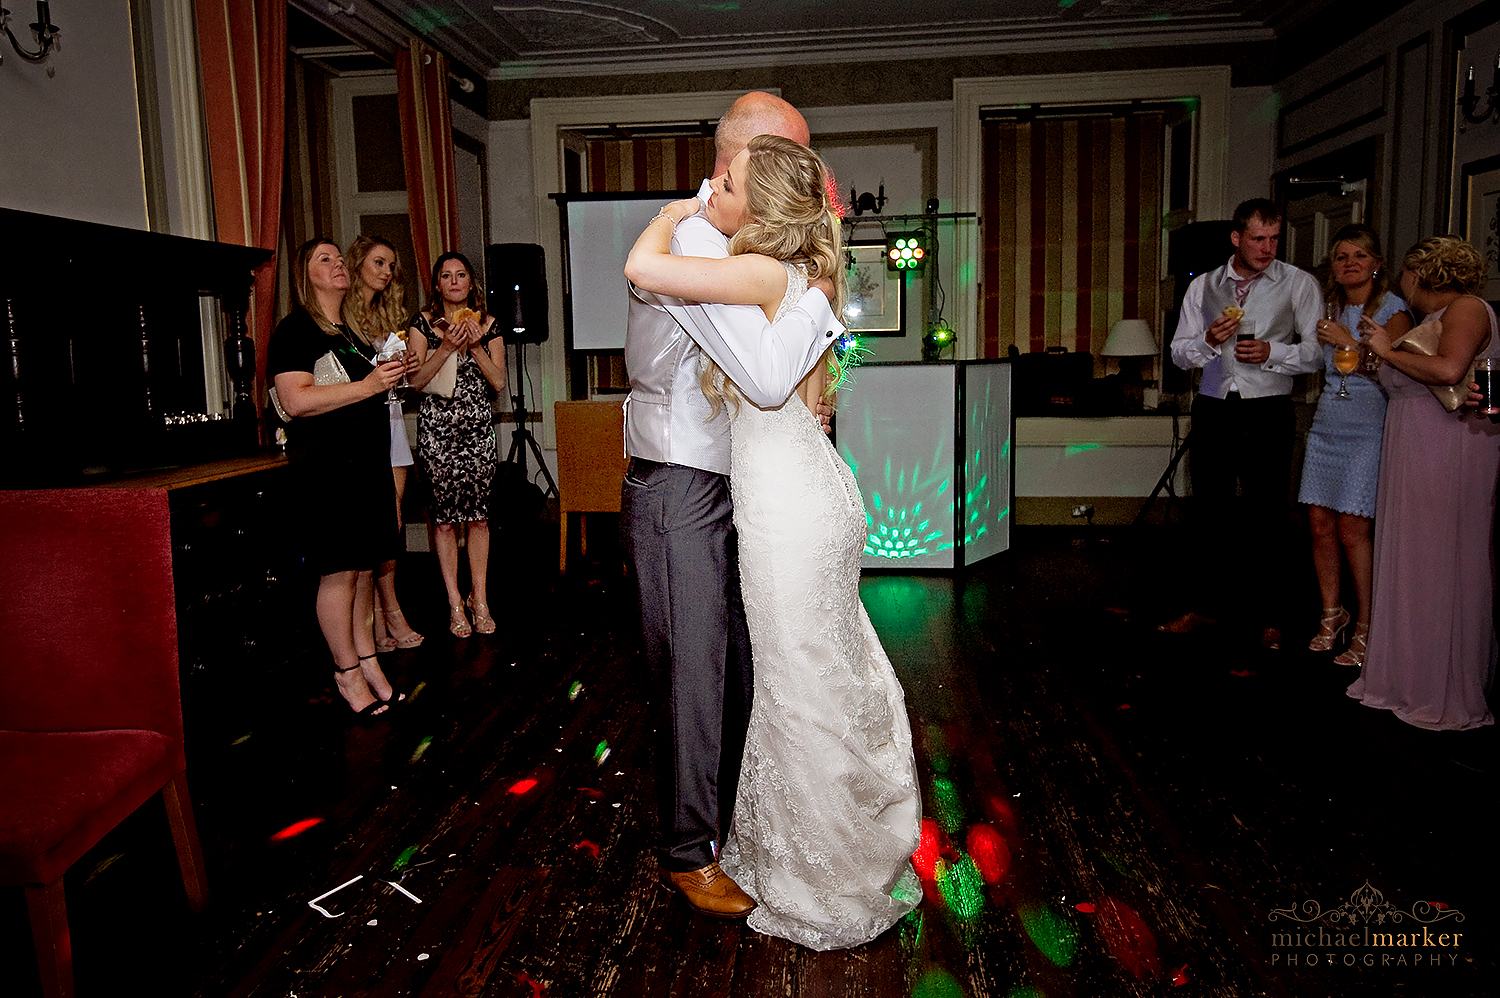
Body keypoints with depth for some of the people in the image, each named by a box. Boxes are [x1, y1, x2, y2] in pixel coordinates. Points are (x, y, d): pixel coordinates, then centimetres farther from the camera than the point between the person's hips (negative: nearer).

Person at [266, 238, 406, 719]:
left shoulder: (350, 332, 21)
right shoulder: (295, 329, -6)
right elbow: (296, 401, -19)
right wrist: (366, 386, -19)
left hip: (367, 462, 8)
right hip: (326, 465, -8)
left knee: (364, 566, 11)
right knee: (339, 571, -5)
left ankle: (366, 657, 20)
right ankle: (348, 672, 6)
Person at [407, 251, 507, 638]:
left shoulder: (488, 324, 9)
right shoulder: (424, 322, 4)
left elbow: (499, 382, 3)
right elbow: (415, 379, -4)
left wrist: (476, 346, -10)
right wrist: (447, 347, -15)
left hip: (478, 428, 2)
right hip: (436, 428, -1)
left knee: (478, 514, 2)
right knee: (445, 515, 1)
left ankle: (480, 599, 12)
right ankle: (455, 603, 9)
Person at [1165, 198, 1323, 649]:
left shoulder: (1299, 284, 3)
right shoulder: (1203, 286, 11)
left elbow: (1318, 350, -3)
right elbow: (1179, 353, 9)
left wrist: (1272, 352, -19)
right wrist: (1208, 341, -10)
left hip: (1267, 413, -3)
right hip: (1213, 409, 3)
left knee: (1266, 518, 1)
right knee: (1210, 512, 9)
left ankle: (1264, 615, 14)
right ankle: (1211, 604, 23)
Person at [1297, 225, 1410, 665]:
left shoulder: (1392, 310, -5)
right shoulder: (1329, 310, 12)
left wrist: (1349, 344, -13)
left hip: (1368, 429, -6)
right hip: (1326, 426, 6)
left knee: (1352, 528, -9)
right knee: (1320, 522, 4)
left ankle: (1366, 628, 3)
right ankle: (1332, 612, 20)